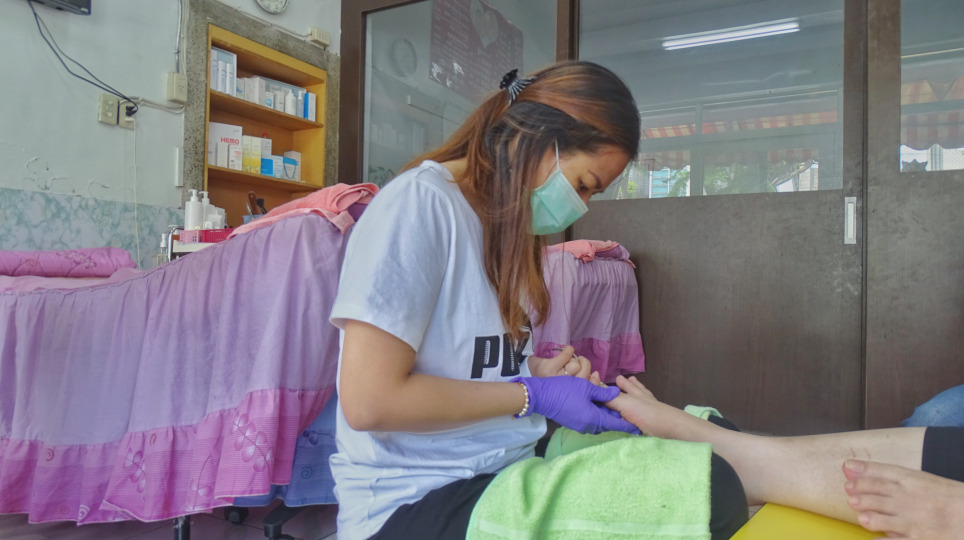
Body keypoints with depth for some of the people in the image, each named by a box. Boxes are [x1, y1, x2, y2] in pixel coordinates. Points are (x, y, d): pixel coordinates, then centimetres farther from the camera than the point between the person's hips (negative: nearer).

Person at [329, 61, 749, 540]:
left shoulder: (504, 223, 12)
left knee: (712, 478, -11)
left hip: (509, 463, 8)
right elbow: (369, 400, -21)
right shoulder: (420, 202, -15)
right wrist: (534, 395, -13)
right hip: (414, 499, -8)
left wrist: (537, 372, 1)